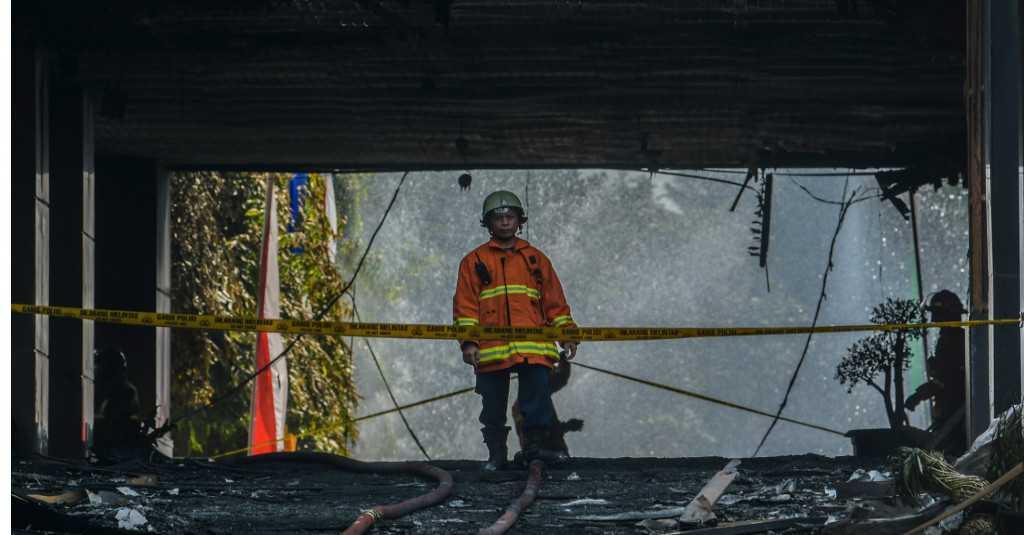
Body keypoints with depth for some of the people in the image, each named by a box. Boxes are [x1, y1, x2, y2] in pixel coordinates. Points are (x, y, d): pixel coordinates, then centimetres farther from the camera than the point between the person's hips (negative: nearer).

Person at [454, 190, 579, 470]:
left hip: (533, 348, 1)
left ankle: (534, 446, 0)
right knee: (493, 408, 3)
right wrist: (468, 342, -7)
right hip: (491, 350, -1)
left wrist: (566, 334, 7)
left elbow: (555, 302, 17)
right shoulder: (474, 261, 11)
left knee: (538, 400, -10)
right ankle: (496, 455, 12)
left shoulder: (536, 259, 17)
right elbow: (465, 304, 4)